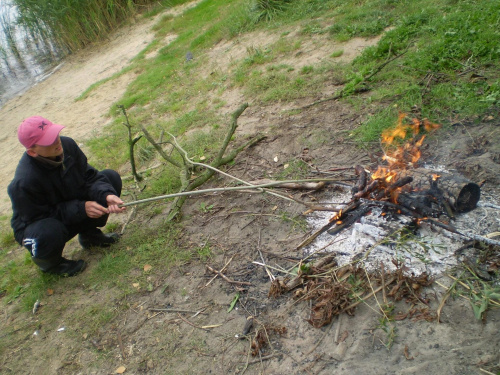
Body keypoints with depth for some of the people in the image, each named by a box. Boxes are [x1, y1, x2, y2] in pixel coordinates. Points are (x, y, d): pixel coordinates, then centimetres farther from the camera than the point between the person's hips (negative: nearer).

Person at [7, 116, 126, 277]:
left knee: (112, 177, -7)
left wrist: (106, 195, -32)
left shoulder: (67, 145, -19)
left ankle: (89, 233, 8)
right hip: (36, 225, -6)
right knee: (48, 232, -43)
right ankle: (48, 261, -2)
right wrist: (81, 208, -32)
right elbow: (37, 217, -25)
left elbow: (89, 176, -12)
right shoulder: (24, 182, -34)